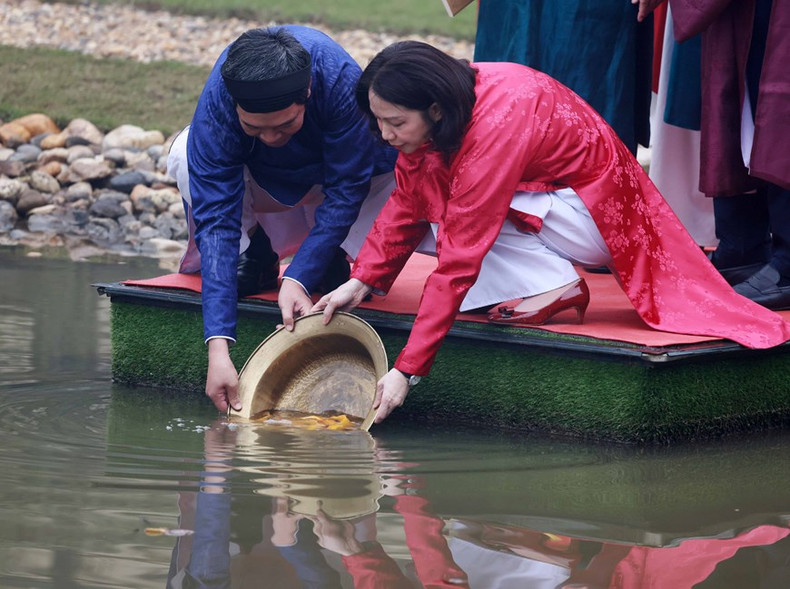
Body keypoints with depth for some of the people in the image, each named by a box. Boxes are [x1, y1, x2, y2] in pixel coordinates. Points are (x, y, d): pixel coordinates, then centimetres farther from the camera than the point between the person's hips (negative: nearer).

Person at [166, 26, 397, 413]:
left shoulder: (341, 80, -39)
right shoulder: (215, 104, -36)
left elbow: (346, 189, -29)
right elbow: (215, 218, -39)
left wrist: (298, 277, -40)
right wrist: (218, 347, -47)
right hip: (261, 184, 0)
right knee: (185, 159, -31)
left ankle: (336, 255, -1)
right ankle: (254, 252, -5)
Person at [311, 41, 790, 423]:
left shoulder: (494, 127, -34)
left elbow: (459, 261, -35)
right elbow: (407, 204, 1)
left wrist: (406, 370, -35)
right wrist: (363, 281, -13)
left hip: (597, 212, -10)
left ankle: (553, 286, -16)